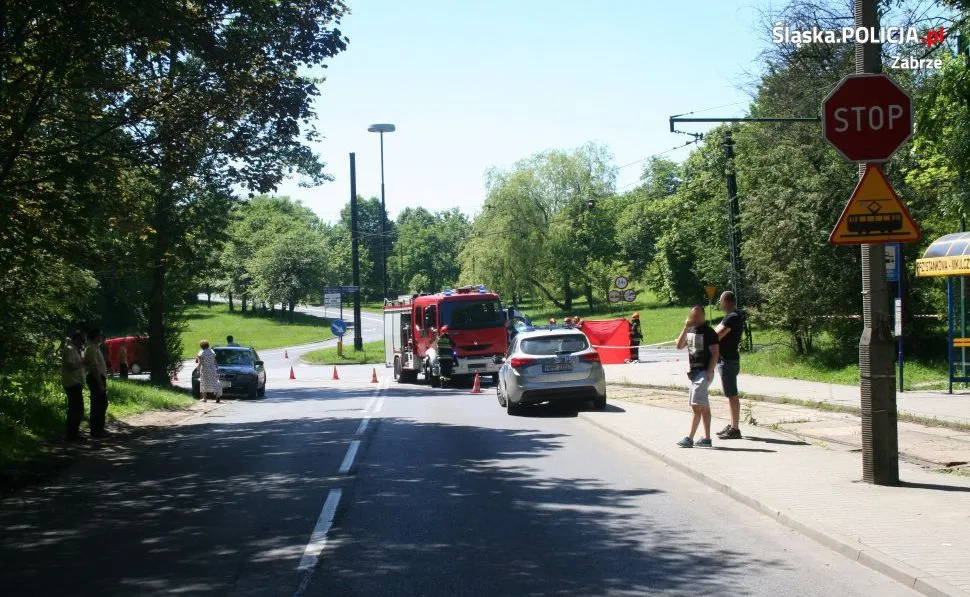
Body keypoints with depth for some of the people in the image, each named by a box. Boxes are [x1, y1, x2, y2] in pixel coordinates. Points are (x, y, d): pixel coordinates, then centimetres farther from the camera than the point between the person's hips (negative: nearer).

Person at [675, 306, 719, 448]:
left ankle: (690, 438, -10)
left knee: (696, 406, -10)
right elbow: (679, 346, 1)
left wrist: (709, 372, -18)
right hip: (694, 372, 8)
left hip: (704, 373, -8)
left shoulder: (709, 332, -10)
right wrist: (685, 328, -8)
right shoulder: (690, 331, 13)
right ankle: (707, 438, 14)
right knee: (704, 407, 11)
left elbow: (715, 353, -12)